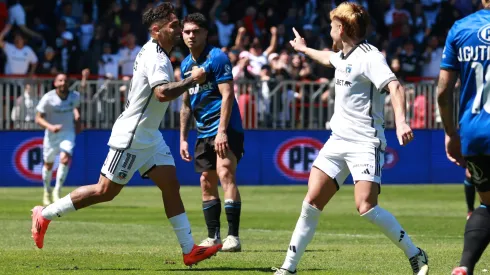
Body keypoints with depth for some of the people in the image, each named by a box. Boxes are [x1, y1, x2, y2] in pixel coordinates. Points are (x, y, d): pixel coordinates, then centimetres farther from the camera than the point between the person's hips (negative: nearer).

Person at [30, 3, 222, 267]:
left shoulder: (152, 52, 11)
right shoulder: (155, 58, -20)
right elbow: (162, 93, -35)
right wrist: (191, 80, -25)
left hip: (149, 136, 10)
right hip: (132, 137, -10)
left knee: (171, 185, 2)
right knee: (105, 191, -4)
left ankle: (189, 250, 0)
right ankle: (45, 215, 7)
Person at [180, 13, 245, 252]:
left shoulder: (217, 58, -10)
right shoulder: (186, 65, 13)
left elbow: (227, 95, -16)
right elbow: (186, 104, 21)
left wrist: (222, 131, -23)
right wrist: (183, 138, 17)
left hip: (225, 128, -8)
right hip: (203, 132, 8)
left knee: (225, 174, -20)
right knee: (207, 183, 7)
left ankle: (233, 237, -23)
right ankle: (213, 238, 13)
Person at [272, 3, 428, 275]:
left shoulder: (369, 56, -13)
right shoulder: (343, 56, 15)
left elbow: (394, 86, -28)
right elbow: (328, 58, 41)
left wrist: (401, 121, -44)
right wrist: (304, 49, 59)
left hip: (365, 143, -8)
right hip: (338, 140, 8)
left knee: (366, 207, -20)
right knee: (311, 202, 0)